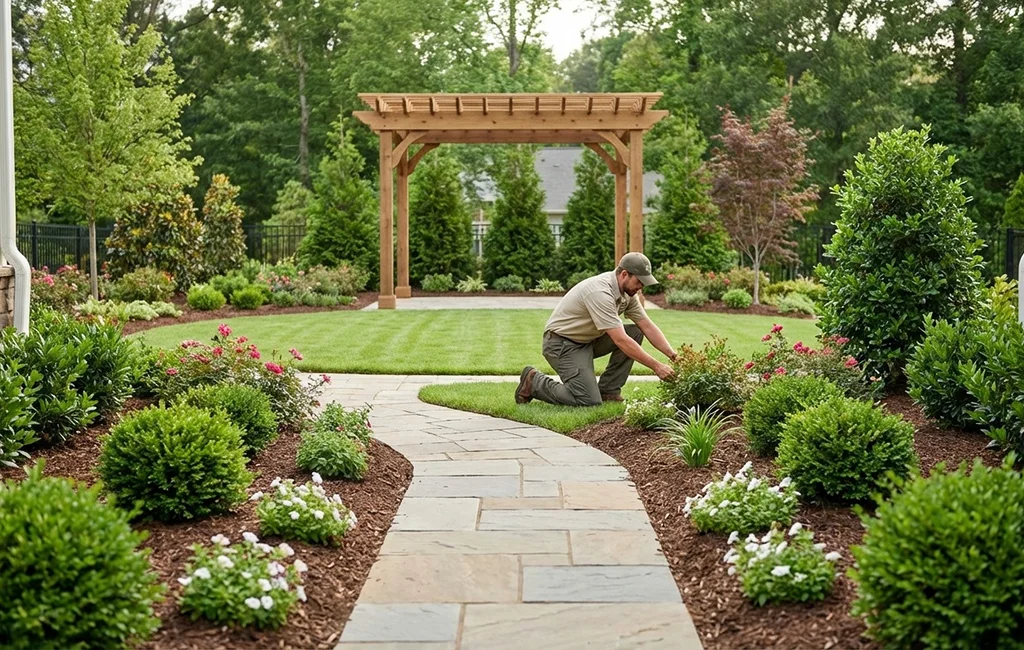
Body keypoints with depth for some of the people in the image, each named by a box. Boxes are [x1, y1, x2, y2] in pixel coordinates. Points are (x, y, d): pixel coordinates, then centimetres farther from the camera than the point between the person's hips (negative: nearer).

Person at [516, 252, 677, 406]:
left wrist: (673, 355, -8)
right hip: (562, 343, -9)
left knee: (635, 332, -3)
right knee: (590, 401, -20)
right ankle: (534, 382, 0)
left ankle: (608, 391, 3)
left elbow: (648, 327, 3)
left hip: (589, 340, 9)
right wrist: (656, 366, -31)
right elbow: (621, 341, -33)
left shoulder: (628, 292, -2)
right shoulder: (600, 292, -30)